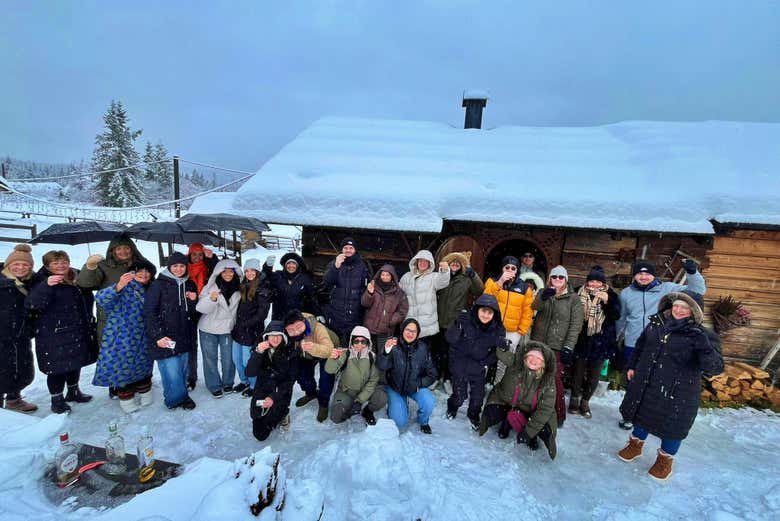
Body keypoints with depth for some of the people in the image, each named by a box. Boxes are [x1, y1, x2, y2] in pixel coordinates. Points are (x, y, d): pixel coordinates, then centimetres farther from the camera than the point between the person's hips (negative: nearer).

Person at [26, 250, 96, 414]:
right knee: (58, 367, 1)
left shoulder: (77, 279, 7)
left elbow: (87, 301, 25)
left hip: (78, 332, 6)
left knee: (76, 363, 19)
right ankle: (57, 400, 19)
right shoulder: (43, 282, -12)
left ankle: (73, 392, 38)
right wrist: (46, 285, -42)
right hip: (55, 335, -6)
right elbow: (32, 304, -29)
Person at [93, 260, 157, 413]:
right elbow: (101, 299, -30)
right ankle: (126, 398, 26)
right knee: (123, 366, 6)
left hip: (142, 340, 5)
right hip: (122, 340, -5)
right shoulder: (123, 288, -12)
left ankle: (144, 393, 35)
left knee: (142, 365, 17)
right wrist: (117, 287, -48)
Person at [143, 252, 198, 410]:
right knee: (172, 372, -5)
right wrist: (158, 336, -15)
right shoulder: (158, 285, -5)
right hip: (165, 339, -5)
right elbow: (149, 312, -8)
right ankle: (178, 398, 17)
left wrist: (194, 300, -6)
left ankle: (179, 397, 30)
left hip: (184, 338, 5)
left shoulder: (190, 285, 11)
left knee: (182, 370, 11)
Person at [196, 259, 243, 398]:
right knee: (210, 359, 10)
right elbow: (201, 308, -19)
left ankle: (228, 383, 30)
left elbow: (241, 308, 11)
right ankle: (214, 386, 27)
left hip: (227, 329, 2)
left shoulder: (238, 288, -5)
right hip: (208, 329, -1)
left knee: (228, 359, 8)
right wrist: (211, 299, -38)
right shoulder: (211, 287, -13)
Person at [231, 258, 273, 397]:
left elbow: (262, 313, -16)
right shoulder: (243, 286, 9)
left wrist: (246, 323, -15)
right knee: (236, 359, 18)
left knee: (247, 361, 2)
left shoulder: (263, 289, -13)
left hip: (252, 332, -7)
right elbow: (240, 308, 16)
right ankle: (244, 381, 40)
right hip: (239, 330, 7)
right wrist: (237, 324, 5)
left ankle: (254, 386, 24)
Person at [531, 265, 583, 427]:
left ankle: (559, 414, 11)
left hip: (558, 346, -3)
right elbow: (536, 306, -12)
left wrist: (568, 347, -11)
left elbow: (575, 325, -4)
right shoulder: (544, 292, 8)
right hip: (538, 342, 3)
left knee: (555, 379, -6)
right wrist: (543, 296, -33)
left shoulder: (573, 298, 0)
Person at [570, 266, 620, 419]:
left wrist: (607, 301, -24)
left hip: (601, 342, 1)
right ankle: (575, 399, 26)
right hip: (581, 339, -1)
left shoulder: (610, 295, 0)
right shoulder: (579, 293, -2)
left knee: (594, 375, 10)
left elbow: (616, 315, -9)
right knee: (578, 371, 9)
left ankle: (585, 401, 26)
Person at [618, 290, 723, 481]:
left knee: (672, 425, 14)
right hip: (645, 385, 4)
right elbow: (640, 346, 12)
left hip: (677, 393, -4)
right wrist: (632, 366, 14)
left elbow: (715, 368, -25)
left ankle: (665, 459, 39)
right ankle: (636, 445, 46)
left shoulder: (702, 336, -15)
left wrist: (704, 347, -42)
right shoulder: (656, 324, -2)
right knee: (641, 415, 21)